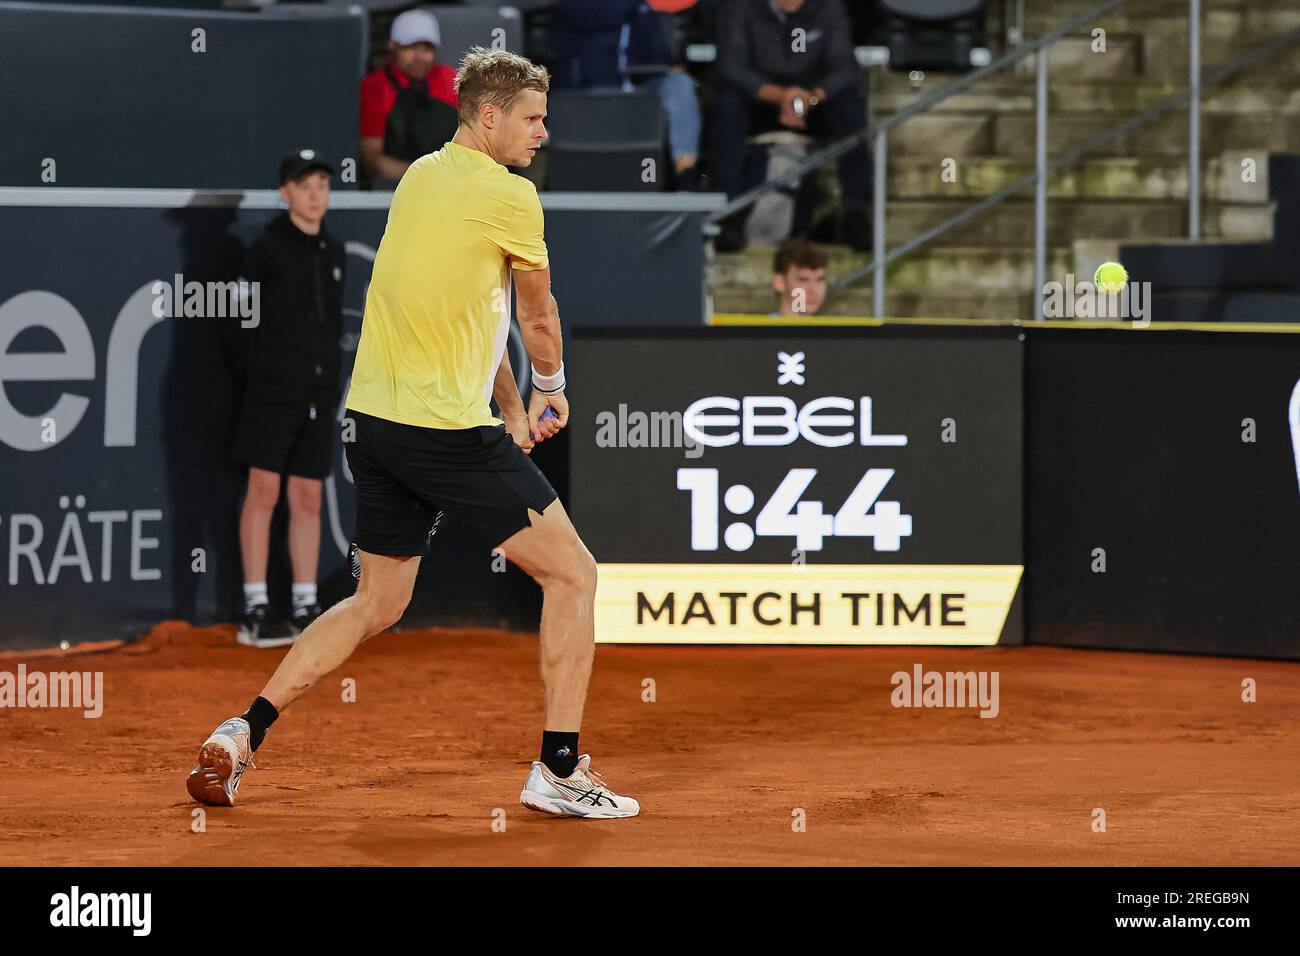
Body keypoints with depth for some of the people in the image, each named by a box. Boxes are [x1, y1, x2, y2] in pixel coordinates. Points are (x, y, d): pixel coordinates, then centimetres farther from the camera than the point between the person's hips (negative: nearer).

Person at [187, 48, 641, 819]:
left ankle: (243, 734, 12)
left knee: (376, 604, 20)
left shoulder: (420, 177, 13)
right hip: (450, 430, -8)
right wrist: (552, 387, 25)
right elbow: (538, 315, 6)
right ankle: (559, 770, 2)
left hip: (375, 419, 8)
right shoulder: (510, 196, -10)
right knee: (572, 574, 4)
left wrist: (514, 408, 21)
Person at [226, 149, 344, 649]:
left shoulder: (333, 252, 12)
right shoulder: (266, 250, -6)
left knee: (308, 499, 6)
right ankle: (254, 611, -6)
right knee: (263, 494, -6)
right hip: (272, 393, -6)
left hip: (319, 396, 6)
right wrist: (255, 379, -1)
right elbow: (239, 323, -3)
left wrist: (327, 378, 12)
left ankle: (305, 608, 9)